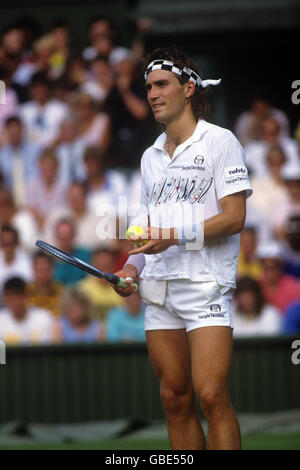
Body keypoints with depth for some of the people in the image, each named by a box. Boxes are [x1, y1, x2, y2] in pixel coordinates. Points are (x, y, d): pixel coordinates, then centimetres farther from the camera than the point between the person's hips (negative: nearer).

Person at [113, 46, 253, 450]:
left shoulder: (220, 142, -2)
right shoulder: (151, 157, 19)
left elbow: (234, 218, -9)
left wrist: (176, 235, -18)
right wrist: (134, 267, 8)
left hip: (205, 284, -7)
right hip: (159, 288, 7)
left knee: (210, 394, -16)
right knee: (174, 398, 4)